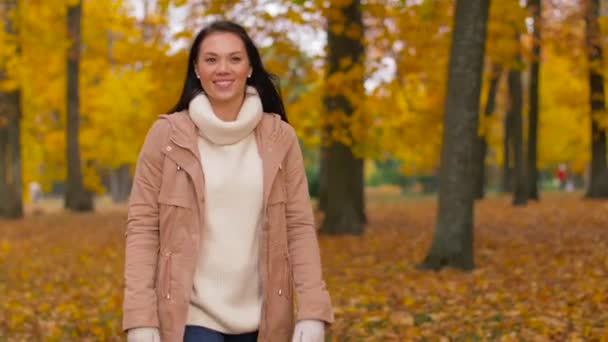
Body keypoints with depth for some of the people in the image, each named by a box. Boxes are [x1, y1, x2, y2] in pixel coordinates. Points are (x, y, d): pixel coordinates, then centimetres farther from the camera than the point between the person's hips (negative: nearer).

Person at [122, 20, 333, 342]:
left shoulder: (279, 138, 2)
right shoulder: (167, 135, -3)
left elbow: (300, 226, 1)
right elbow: (141, 227, -4)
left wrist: (312, 313, -7)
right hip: (191, 316, -3)